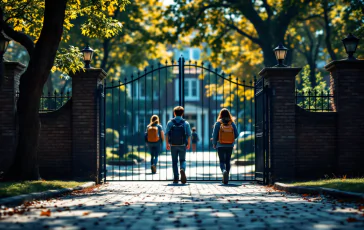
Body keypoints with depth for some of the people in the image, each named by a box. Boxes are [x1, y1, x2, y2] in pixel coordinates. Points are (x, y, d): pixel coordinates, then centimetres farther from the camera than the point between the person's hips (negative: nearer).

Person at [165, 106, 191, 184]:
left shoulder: (170, 123, -1)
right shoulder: (186, 123, -1)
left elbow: (166, 134, -5)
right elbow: (189, 135, -3)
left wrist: (167, 144, 4)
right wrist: (189, 144, 10)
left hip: (173, 145, 0)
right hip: (182, 145, 0)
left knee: (174, 161, 10)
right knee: (182, 160, 12)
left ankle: (176, 178, 7)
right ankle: (182, 169, -21)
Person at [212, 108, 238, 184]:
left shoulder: (218, 123, -7)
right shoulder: (232, 123, -2)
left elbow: (214, 135, -6)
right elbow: (236, 135, -1)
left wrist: (214, 144, 8)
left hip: (221, 146, -2)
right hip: (230, 146, 2)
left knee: (222, 161, 4)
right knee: (228, 161, 13)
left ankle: (224, 171, -27)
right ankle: (226, 179, 13)